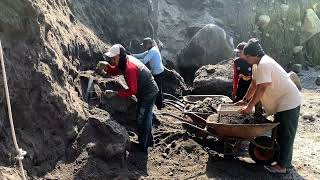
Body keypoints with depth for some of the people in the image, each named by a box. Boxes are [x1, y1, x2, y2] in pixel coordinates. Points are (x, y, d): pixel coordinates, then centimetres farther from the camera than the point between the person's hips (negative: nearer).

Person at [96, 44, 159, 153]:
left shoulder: (129, 68, -32)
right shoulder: (125, 60, -3)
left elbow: (132, 91, -28)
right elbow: (115, 71, 9)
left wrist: (115, 93, -28)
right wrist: (106, 66, -10)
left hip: (148, 94, -10)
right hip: (146, 92, 10)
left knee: (141, 120, 2)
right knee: (146, 117, 23)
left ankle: (142, 148, 17)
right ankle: (149, 141, 41)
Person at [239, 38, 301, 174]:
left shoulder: (263, 65, -24)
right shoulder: (258, 64, 7)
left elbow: (261, 89, -27)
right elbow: (254, 84, 15)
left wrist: (249, 106, -22)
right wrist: (245, 100, 18)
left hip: (288, 103, -10)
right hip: (282, 102, 11)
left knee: (285, 134, -1)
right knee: (280, 132, 18)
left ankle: (281, 165, 9)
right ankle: (286, 161, 31)